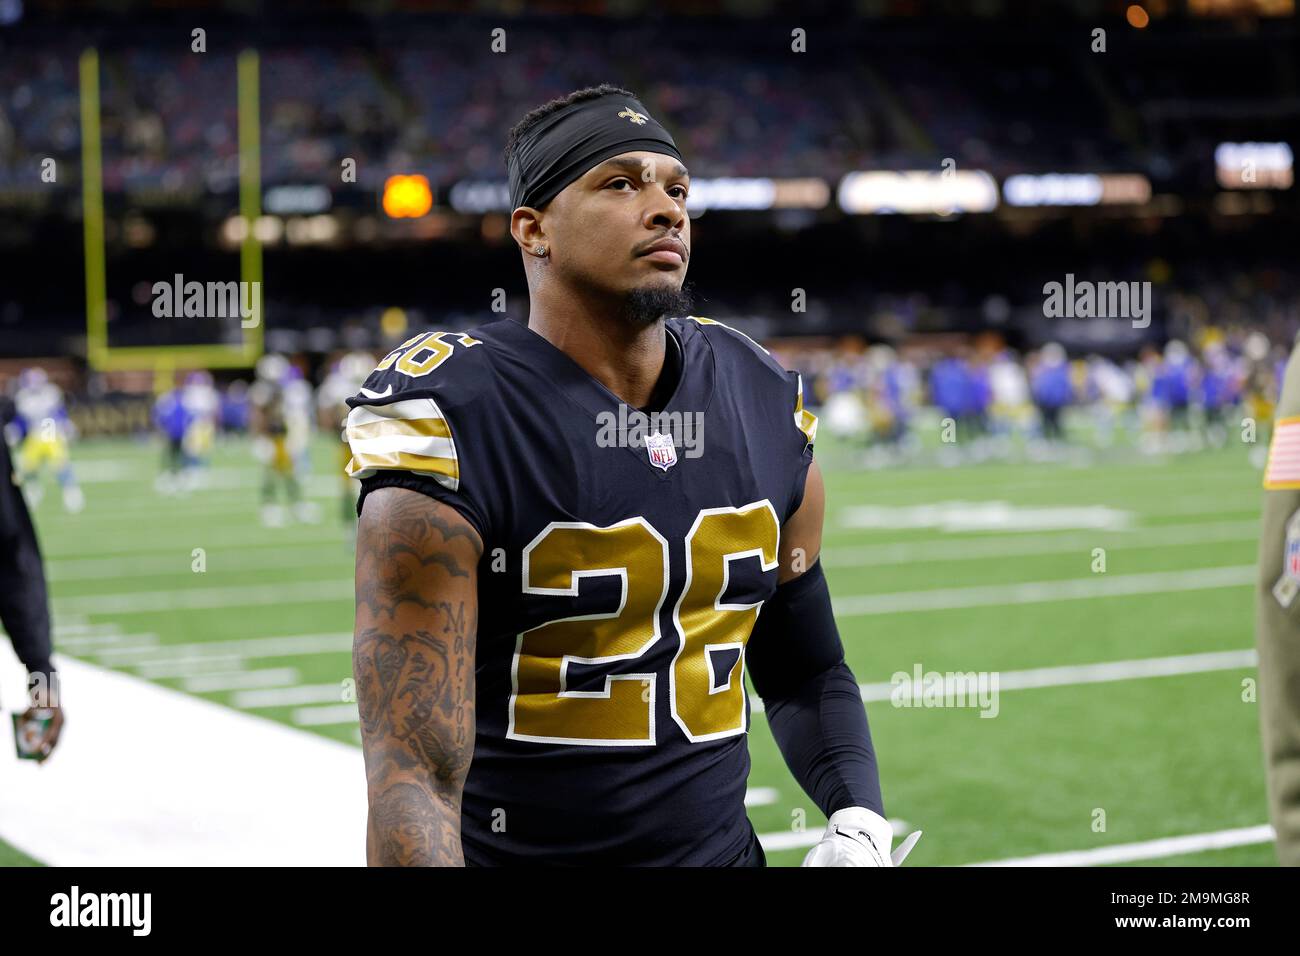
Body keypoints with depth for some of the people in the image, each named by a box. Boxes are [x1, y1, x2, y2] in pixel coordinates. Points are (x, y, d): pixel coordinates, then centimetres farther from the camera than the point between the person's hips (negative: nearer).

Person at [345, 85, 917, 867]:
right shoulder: (450, 425, -16)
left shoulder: (764, 403, 2)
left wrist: (858, 820, -3)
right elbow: (417, 774, -21)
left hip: (720, 847, 5)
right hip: (513, 849, -5)